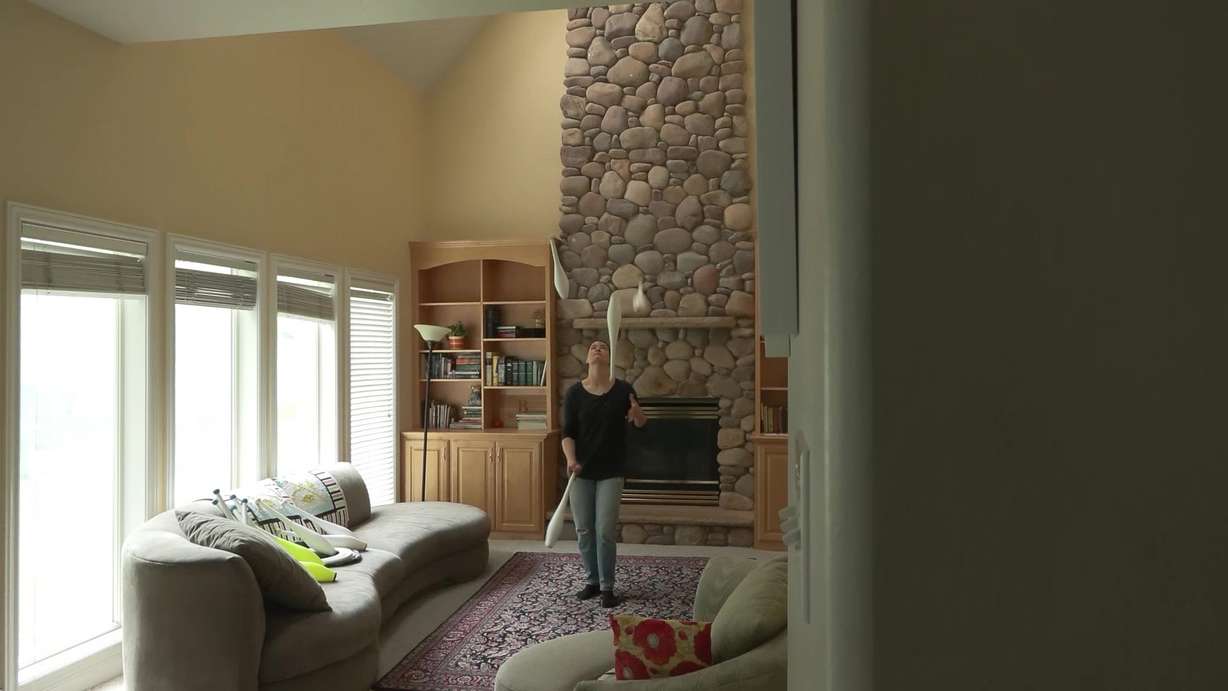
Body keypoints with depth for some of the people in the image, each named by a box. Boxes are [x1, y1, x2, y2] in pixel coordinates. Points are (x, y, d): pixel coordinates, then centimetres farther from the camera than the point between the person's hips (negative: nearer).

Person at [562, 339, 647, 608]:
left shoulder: (623, 389, -4)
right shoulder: (574, 393, -3)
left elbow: (642, 424, 6)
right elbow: (568, 433, -5)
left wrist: (637, 412, -18)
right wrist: (571, 460, -22)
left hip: (611, 472, -1)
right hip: (582, 472, 2)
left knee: (605, 531, -3)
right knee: (584, 530, 8)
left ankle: (607, 586, 13)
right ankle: (593, 581, 27)